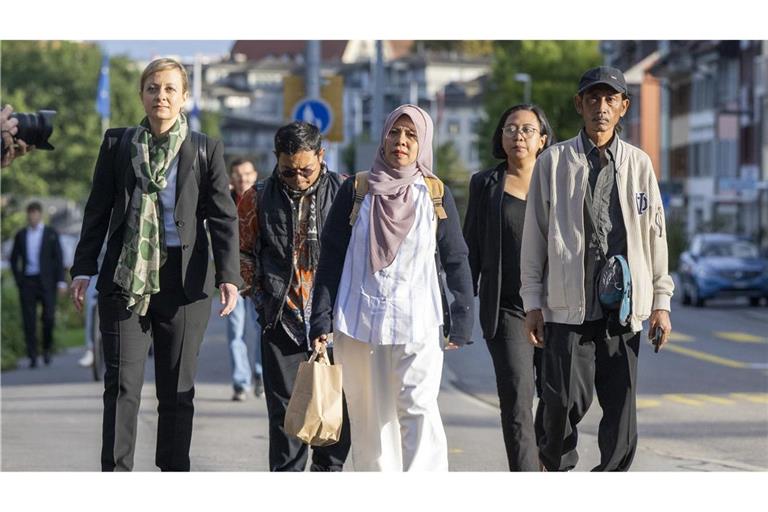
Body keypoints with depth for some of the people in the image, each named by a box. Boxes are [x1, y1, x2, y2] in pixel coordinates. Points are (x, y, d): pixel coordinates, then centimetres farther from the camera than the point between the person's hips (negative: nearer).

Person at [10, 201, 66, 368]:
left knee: (48, 317, -11)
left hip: (46, 281, -2)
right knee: (29, 321, -3)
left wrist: (61, 281, -8)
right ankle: (32, 357, -1)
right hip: (27, 282, 2)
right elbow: (14, 259, 15)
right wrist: (18, 280, 3)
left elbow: (58, 258, 1)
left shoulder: (51, 234, 4)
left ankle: (47, 347, 14)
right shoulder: (21, 235, 10)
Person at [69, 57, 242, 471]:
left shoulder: (205, 149, 6)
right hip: (125, 279, 0)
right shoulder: (118, 143, 9)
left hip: (183, 281, 0)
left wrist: (228, 275, -8)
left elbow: (222, 216, 2)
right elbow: (98, 210, 11)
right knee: (122, 385, -3)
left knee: (178, 388, 5)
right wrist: (83, 268, 5)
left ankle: (174, 472, 14)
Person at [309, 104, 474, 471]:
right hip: (359, 319, 1)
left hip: (417, 321, -1)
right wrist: (322, 318, 0)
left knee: (418, 408, -14)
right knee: (369, 415, 4)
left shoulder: (435, 194, 5)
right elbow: (331, 257, 6)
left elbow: (455, 259, 8)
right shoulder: (356, 190, 5)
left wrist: (462, 319, 2)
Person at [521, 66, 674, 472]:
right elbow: (534, 235, 5)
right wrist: (532, 302, 2)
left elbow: (655, 234, 12)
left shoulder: (639, 163, 10)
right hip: (569, 305, -2)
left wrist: (661, 300, 8)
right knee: (566, 401, -6)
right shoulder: (553, 162, 4)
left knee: (622, 409, 1)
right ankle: (557, 465, 20)